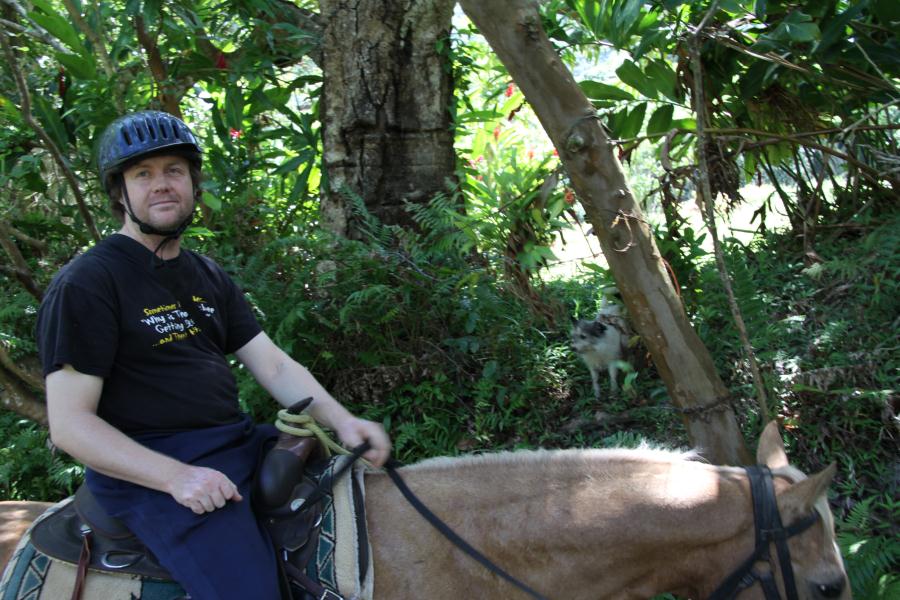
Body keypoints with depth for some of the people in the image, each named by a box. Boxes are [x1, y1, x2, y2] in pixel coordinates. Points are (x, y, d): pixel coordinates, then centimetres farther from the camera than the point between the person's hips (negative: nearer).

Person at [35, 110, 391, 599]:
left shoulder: (210, 278, 15)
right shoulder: (84, 284, -9)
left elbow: (274, 365, 9)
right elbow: (69, 424, -14)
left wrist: (341, 420, -9)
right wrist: (176, 476, -26)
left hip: (239, 444, 8)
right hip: (147, 470, -8)